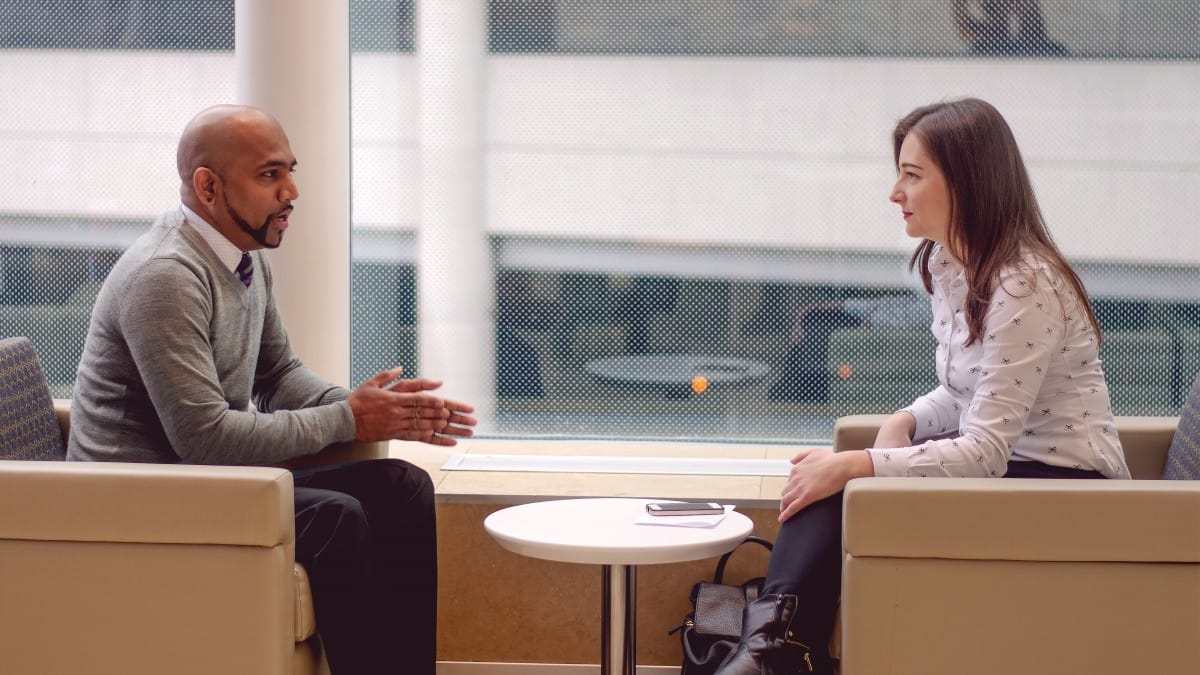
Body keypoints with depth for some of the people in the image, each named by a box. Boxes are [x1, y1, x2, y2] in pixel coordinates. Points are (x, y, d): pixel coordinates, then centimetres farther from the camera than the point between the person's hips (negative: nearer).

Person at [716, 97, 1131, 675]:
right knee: (825, 481, -15)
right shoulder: (946, 264, 6)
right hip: (996, 462, 8)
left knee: (844, 489, -23)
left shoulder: (1024, 287, -22)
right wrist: (904, 422, -4)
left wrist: (853, 467, -28)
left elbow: (985, 453, -26)